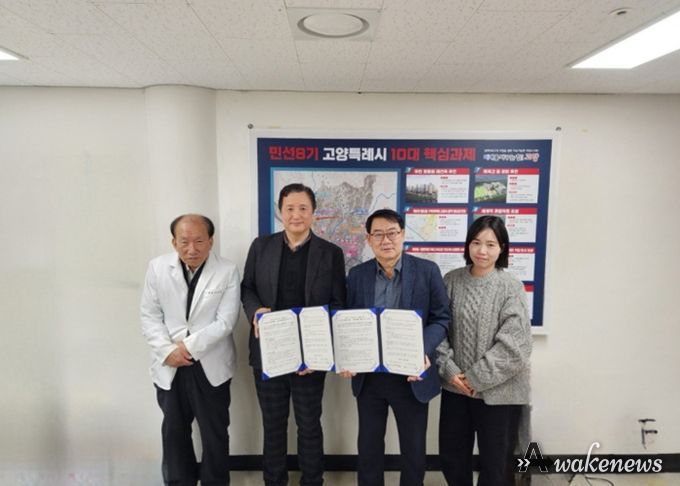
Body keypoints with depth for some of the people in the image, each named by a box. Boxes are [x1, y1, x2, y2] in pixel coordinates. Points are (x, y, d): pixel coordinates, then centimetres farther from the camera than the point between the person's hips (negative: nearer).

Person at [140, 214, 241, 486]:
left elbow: (225, 321, -13)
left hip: (210, 366, -2)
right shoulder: (157, 267, -3)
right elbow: (150, 316, -2)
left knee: (215, 433, 13)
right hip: (169, 366, 3)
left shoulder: (227, 271, -11)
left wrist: (188, 346, -18)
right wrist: (168, 350, -14)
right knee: (174, 431, 19)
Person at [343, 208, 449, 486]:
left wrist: (424, 350, -22)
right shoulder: (357, 275, 0)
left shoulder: (427, 271, -6)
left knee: (414, 450, 15)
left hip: (412, 376, -1)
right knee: (369, 446, 17)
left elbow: (441, 318, -5)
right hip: (368, 376, 2)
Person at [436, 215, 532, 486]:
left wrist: (476, 378, -14)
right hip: (455, 387, 3)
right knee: (450, 456, 17)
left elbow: (513, 347, -15)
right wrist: (449, 370, -9)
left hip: (498, 391, -3)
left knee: (496, 463, 13)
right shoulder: (451, 281, -1)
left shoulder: (511, 288, -11)